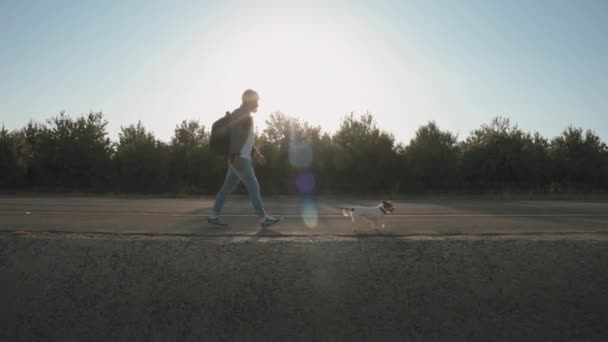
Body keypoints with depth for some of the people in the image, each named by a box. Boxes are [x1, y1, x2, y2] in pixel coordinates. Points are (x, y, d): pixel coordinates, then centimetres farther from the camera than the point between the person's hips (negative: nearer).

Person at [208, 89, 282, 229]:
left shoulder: (246, 116, 22)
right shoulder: (239, 113, -10)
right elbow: (234, 135, -20)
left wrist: (257, 154, 21)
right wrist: (236, 157, -27)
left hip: (242, 157, 11)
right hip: (238, 158, -11)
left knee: (228, 187, 10)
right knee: (253, 186, -12)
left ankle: (214, 216, 15)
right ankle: (264, 219, -12)